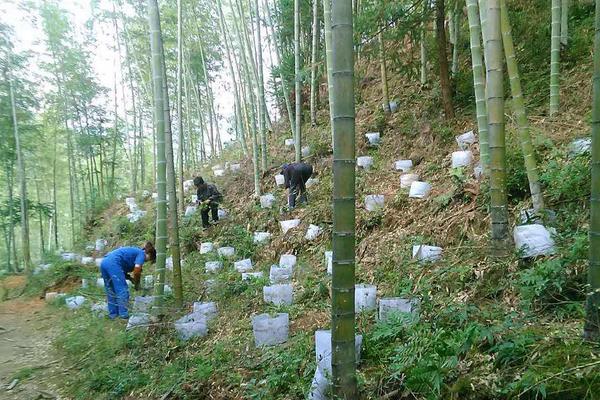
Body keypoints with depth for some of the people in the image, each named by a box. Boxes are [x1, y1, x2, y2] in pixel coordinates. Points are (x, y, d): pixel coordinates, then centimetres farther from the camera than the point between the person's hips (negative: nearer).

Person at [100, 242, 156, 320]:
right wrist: (137, 284, 2)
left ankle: (113, 314, 24)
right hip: (113, 264, -9)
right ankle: (123, 315, 1)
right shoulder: (141, 254, 4)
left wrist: (131, 278, 15)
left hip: (104, 263, 9)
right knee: (122, 290, -2)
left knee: (111, 291, 18)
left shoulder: (134, 252, 28)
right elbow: (137, 270, -13)